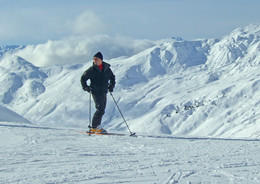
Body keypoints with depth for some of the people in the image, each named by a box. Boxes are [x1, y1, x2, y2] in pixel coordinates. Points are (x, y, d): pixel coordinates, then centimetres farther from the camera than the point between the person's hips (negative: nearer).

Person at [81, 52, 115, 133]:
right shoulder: (92, 70, -6)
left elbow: (112, 77, 23)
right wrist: (86, 87, -9)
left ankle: (96, 126, 16)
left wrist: (111, 85, 11)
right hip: (96, 92, -5)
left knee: (101, 110, 7)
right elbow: (83, 78, 3)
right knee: (100, 109, -16)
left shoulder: (106, 69, 5)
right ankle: (95, 127, -11)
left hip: (104, 92, 5)